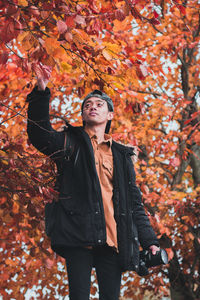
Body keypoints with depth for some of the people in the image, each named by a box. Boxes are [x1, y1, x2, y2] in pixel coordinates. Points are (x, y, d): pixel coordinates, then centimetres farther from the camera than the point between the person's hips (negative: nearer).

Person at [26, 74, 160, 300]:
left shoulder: (121, 155, 21)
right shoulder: (72, 143, 13)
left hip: (112, 239, 3)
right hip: (79, 235, -3)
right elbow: (40, 134, -7)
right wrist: (41, 94, -20)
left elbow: (134, 202, 20)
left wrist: (149, 240, 11)